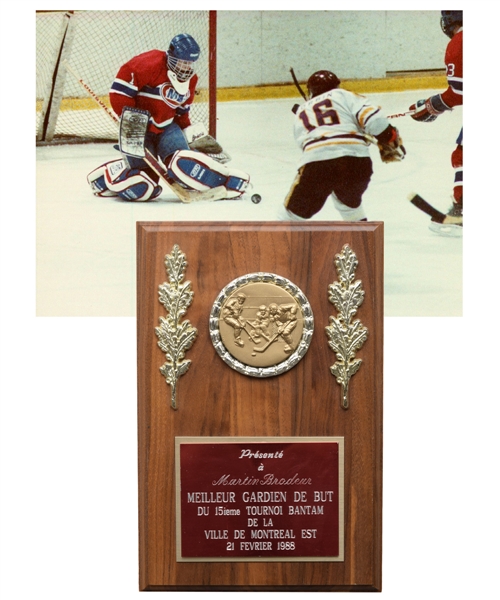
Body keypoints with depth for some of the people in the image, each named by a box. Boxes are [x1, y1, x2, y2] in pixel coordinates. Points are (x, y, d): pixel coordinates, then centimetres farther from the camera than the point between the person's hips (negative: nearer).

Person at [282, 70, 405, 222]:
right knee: (348, 199, 31)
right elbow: (372, 117, 5)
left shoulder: (301, 111, 32)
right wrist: (391, 141, 13)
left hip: (315, 162, 0)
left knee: (296, 210, 15)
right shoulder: (343, 95, 22)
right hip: (356, 160, 0)